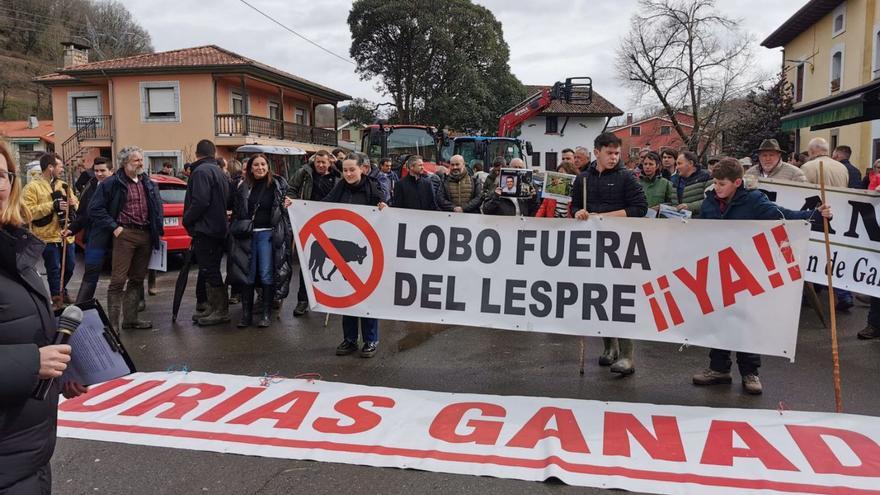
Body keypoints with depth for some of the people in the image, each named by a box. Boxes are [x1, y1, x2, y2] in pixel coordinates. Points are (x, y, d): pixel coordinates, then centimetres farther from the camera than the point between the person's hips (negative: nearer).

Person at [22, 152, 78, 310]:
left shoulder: (63, 185, 13)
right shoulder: (32, 187, -7)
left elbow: (76, 204, 17)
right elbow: (28, 212, -16)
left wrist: (73, 204, -7)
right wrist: (52, 205, -22)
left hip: (66, 235, 6)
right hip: (48, 236, -6)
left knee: (70, 266, 14)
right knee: (53, 269, 1)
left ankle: (61, 291, 36)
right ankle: (57, 298, 14)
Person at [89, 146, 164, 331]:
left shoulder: (148, 184, 15)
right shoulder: (112, 183, -3)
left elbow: (158, 207, 23)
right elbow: (95, 208, -5)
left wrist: (158, 229, 10)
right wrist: (114, 227, -10)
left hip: (146, 235, 6)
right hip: (125, 234, -6)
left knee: (137, 280, 11)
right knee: (118, 280, -7)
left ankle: (130, 319, 20)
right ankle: (113, 323, -3)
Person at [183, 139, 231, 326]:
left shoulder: (201, 171, -12)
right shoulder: (219, 171, 19)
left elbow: (200, 201, -22)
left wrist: (187, 220, -9)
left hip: (205, 228, -10)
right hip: (218, 229, 10)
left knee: (209, 270, -6)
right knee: (211, 270, 14)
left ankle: (221, 310, -4)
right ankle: (213, 307, 20)